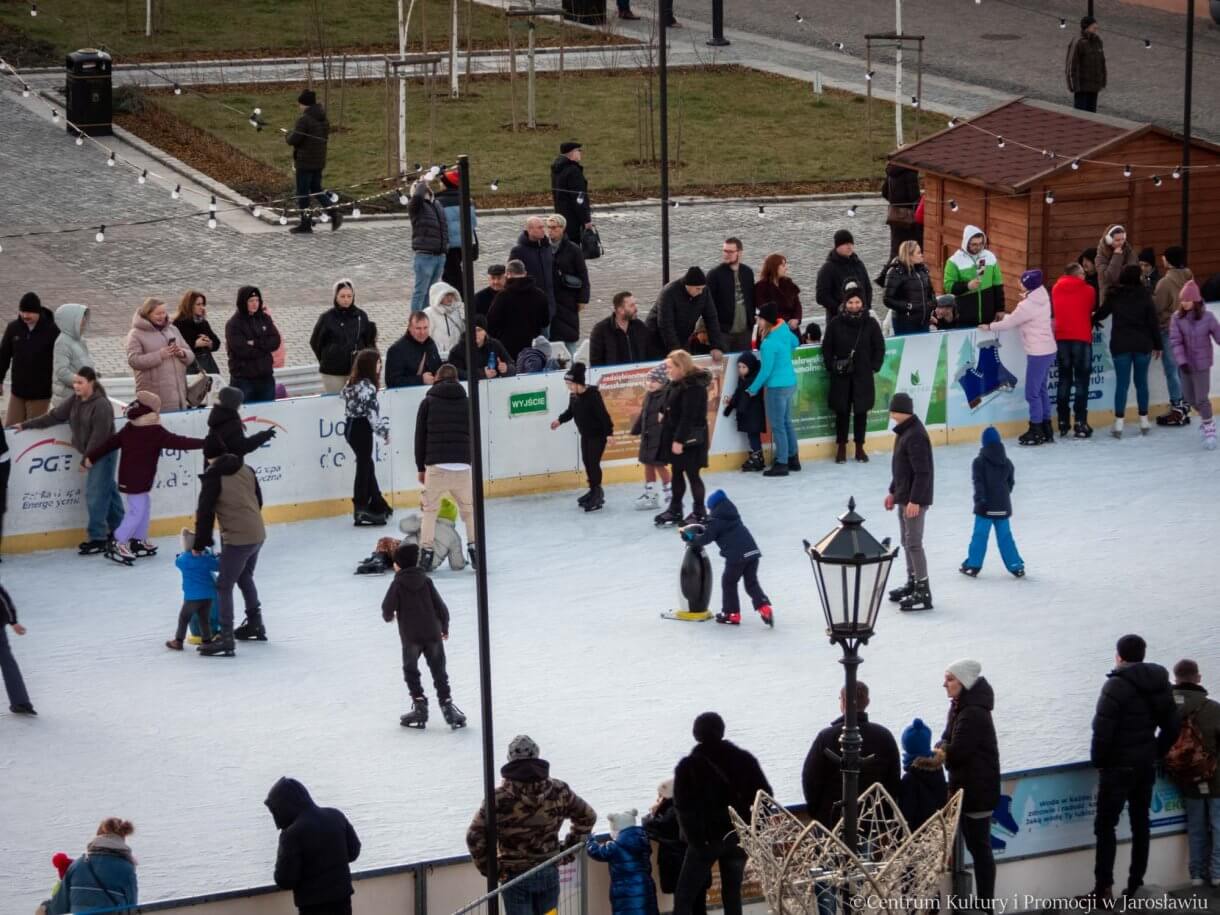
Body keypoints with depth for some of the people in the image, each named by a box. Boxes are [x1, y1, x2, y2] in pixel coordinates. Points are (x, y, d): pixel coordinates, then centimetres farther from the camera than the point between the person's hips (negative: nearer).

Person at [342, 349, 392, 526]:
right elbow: (372, 413, -20)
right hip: (361, 429, -9)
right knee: (364, 466, -1)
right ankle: (361, 508, 2)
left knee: (367, 464, 16)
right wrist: (383, 431, -10)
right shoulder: (367, 387, -19)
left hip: (350, 426, 9)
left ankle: (378, 504, 24)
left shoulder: (352, 383, 8)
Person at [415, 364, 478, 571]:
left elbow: (420, 436, 7)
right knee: (469, 509, 16)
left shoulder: (428, 402, 7)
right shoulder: (466, 403, 12)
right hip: (463, 465, 2)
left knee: (430, 509, 10)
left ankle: (426, 552, 1)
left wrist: (421, 468, 13)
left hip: (436, 466, -2)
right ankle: (474, 549, 7)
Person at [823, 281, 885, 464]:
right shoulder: (835, 323, -4)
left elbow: (879, 347, 6)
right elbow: (827, 347, 4)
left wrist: (874, 367, -1)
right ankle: (841, 448, 14)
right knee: (842, 411, 4)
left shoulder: (870, 323, -2)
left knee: (861, 411, 7)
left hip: (863, 375, 1)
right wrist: (831, 367, -3)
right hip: (841, 376, -1)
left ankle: (860, 447, 17)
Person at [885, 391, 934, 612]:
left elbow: (922, 472, -24)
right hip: (904, 497, 10)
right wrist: (893, 491, 23)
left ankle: (923, 593, -5)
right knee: (907, 542, 19)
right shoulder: (904, 431, 10)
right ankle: (912, 583, 30)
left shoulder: (915, 436, -21)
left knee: (914, 543, -8)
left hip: (915, 500, -10)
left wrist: (915, 500, -25)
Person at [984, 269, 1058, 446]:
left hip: (1038, 353, -9)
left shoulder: (1028, 305, -18)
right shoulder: (1042, 299, 7)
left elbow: (1010, 323, -9)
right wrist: (1006, 316, 17)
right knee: (1041, 390, 16)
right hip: (1048, 350, 9)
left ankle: (1036, 432, 3)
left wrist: (990, 326, 5)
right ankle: (1046, 430, 20)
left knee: (1032, 393, -2)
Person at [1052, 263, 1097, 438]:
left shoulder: (1056, 289, 7)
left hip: (1061, 338, 3)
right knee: (1081, 381, 0)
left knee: (1064, 380, 9)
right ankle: (1080, 423, -6)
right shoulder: (1088, 290, -1)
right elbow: (1093, 310, 10)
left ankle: (1063, 423, 7)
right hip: (1082, 338, -3)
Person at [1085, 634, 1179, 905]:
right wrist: (1155, 754, 14)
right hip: (1147, 766, 7)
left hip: (1119, 766, -7)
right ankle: (1136, 885, 10)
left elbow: (1103, 730, -19)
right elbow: (1171, 728, 9)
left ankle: (1104, 889, -8)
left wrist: (1098, 761, -6)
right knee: (1140, 824, 11)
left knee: (1106, 825, -3)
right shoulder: (1160, 685, 6)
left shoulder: (1117, 686, -15)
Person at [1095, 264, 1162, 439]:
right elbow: (1153, 322, -2)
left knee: (1122, 383, 0)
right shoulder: (1144, 295, -3)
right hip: (1142, 344, 0)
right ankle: (1144, 420, 15)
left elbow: (1101, 314, 9)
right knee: (1141, 382, 10)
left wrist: (1094, 317, 33)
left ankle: (1119, 423, -5)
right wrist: (1157, 345, 7)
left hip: (1120, 344, 0)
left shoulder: (1113, 295, -2)